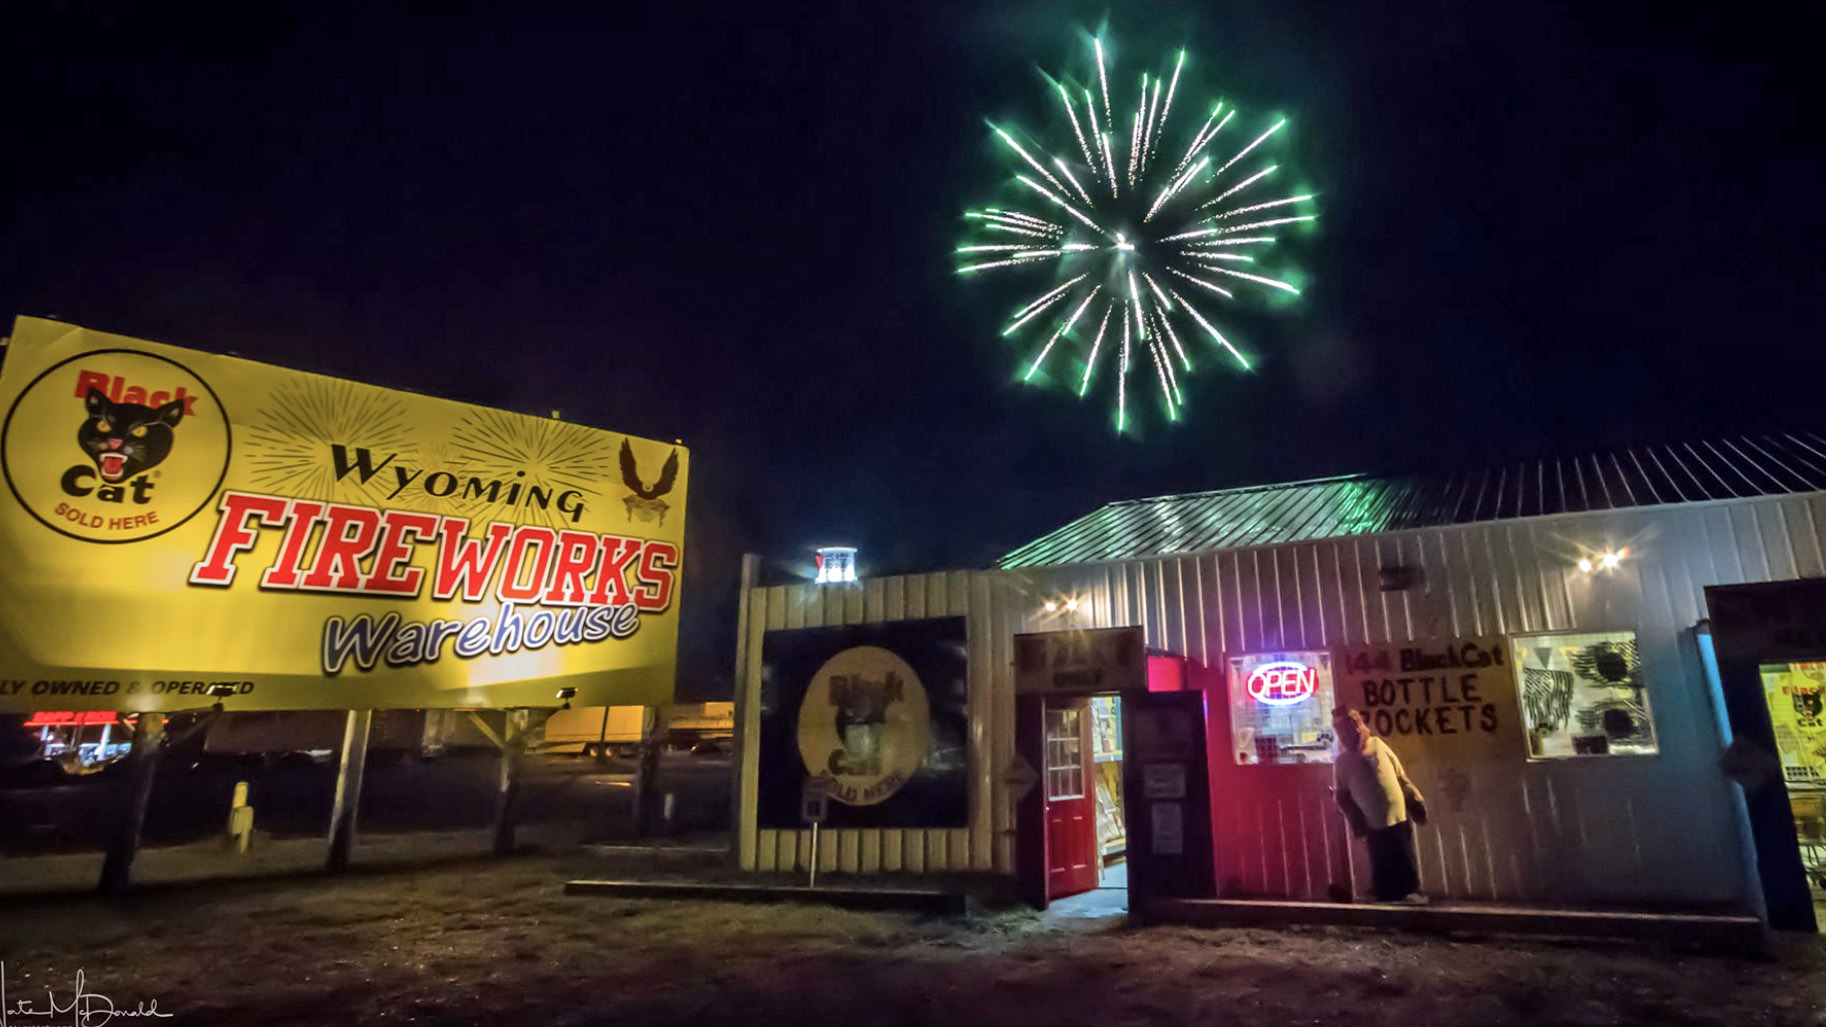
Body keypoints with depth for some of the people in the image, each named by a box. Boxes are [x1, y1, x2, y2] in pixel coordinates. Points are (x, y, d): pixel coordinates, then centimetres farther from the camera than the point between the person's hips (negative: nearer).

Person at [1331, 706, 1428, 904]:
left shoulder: (1377, 744, 3)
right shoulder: (1342, 761, -7)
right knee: (1384, 869, 3)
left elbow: (1401, 775, 11)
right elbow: (1341, 796, -3)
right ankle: (1388, 901, 15)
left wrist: (1416, 800, 8)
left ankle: (1411, 892, 29)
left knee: (1406, 862, 13)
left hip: (1400, 816, 3)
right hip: (1375, 825, -3)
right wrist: (1357, 823, -9)